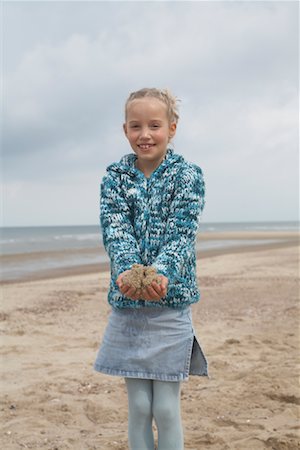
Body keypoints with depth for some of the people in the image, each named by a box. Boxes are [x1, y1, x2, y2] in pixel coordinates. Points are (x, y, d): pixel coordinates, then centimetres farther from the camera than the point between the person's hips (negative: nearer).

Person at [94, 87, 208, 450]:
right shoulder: (115, 176, 4)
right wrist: (128, 271, -31)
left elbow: (182, 232, -13)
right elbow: (115, 229, -9)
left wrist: (161, 274, -33)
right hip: (126, 304, 2)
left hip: (172, 302, -2)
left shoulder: (187, 175, -2)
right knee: (138, 407, 10)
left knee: (167, 408, 4)